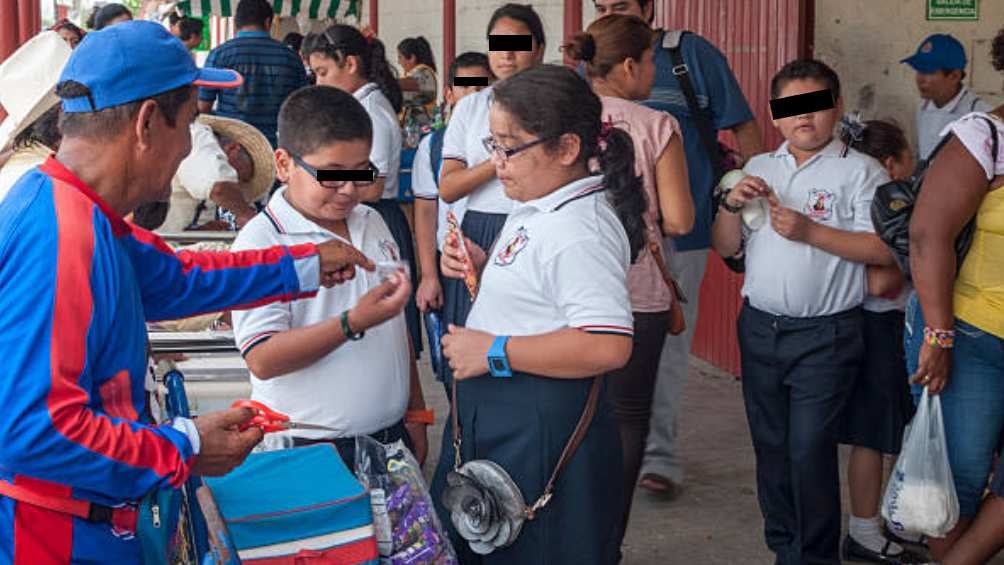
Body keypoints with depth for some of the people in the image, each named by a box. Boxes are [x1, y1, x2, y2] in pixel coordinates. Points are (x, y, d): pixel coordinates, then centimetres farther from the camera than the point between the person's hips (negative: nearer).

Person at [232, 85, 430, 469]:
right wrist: (353, 323, -29)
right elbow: (262, 360, -22)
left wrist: (415, 412, 17)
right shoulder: (261, 241, -13)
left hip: (390, 437, 6)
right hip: (308, 451, -6)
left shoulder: (372, 224, 9)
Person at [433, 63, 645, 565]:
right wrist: (484, 266, 6)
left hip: (540, 427, -10)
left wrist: (495, 352, -26)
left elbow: (608, 346, -33)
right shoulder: (536, 209, 7)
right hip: (492, 415, 10)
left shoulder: (581, 231, -24)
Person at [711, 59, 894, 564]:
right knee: (770, 446, 13)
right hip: (760, 327, 5)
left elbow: (884, 250, -14)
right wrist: (732, 205, -7)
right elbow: (725, 247, 12)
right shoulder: (758, 169, 12)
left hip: (825, 335, -5)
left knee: (810, 451, -6)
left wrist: (809, 231, -20)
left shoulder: (860, 171, -4)